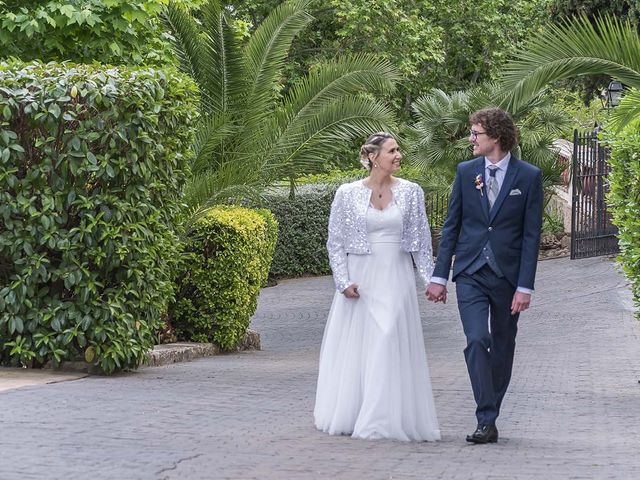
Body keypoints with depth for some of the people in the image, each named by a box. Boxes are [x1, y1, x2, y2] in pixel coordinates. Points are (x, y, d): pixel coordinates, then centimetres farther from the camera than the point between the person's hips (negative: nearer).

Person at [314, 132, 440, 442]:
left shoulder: (410, 192, 3)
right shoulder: (348, 194, -1)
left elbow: (422, 240, 7)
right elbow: (335, 242, 2)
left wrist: (430, 278, 0)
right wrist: (344, 281, -6)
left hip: (396, 279, 1)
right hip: (360, 279, -1)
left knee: (392, 346, -3)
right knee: (354, 347, 3)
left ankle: (390, 419, 3)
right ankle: (347, 416, 16)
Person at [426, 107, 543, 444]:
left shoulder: (528, 176, -3)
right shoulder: (466, 172, 5)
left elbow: (531, 235, -4)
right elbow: (451, 226, 8)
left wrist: (525, 287, -9)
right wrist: (439, 276, 4)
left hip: (507, 275, -1)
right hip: (470, 274, 1)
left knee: (502, 348, 9)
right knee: (477, 341, -14)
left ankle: (490, 414, 24)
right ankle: (486, 422, -14)